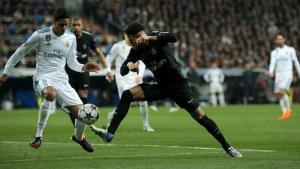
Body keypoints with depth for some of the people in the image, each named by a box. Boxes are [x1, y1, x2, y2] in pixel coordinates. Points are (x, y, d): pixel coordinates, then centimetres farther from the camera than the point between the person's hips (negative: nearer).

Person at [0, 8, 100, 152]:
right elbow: (20, 53, 3)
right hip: (43, 78, -5)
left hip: (62, 79, 5)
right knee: (50, 94, -42)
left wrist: (83, 68, -6)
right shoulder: (40, 35, -7)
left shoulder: (71, 38, 7)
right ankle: (38, 136, -27)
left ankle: (79, 137, 30)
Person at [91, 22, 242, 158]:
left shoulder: (156, 36, -13)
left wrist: (149, 38, -37)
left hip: (178, 84, -5)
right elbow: (123, 71, 4)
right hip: (161, 85, 5)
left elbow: (173, 38, -33)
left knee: (199, 116, -11)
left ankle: (227, 147, 1)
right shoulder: (136, 51, 3)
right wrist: (129, 65, -19)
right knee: (127, 95, -13)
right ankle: (110, 133, -16)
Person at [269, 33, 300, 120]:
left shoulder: (290, 50, 3)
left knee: (282, 91, -22)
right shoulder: (274, 52, 8)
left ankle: (288, 110, -7)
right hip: (278, 75, 4)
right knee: (278, 95, -1)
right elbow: (272, 63, -4)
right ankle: (284, 113, 7)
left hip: (287, 74, -4)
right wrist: (271, 72, -24)